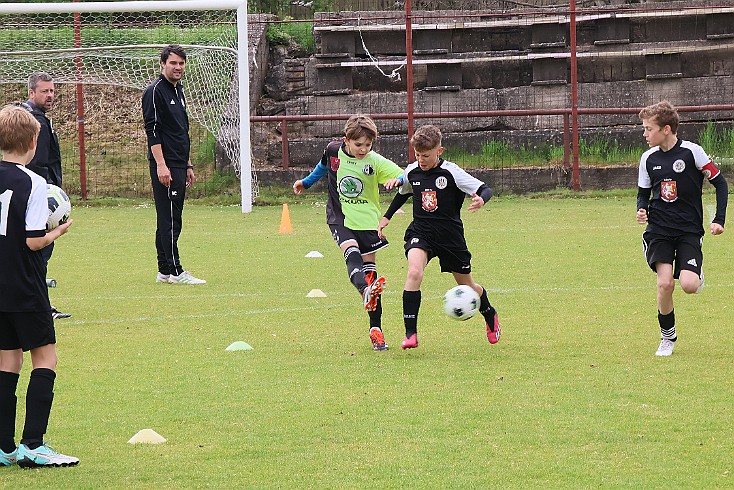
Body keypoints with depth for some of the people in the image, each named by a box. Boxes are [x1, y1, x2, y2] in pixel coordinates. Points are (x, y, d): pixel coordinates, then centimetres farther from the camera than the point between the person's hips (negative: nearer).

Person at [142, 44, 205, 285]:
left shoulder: (178, 91, 20)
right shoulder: (155, 91, -9)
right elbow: (152, 130, -16)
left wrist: (188, 165, 23)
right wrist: (161, 165, -22)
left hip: (178, 165, 10)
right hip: (164, 166, -10)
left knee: (170, 219, 11)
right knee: (169, 219, -9)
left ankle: (165, 271, 14)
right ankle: (174, 271, -10)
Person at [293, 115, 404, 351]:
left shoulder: (375, 161, -10)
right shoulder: (333, 150, -4)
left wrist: (397, 181, -39)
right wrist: (306, 182, 33)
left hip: (367, 220, 0)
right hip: (339, 218, 0)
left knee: (369, 271, 1)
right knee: (352, 253, -29)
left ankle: (376, 329, 6)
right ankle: (366, 292, -58)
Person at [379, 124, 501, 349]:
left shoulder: (451, 172, -14)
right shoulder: (411, 172, -1)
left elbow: (484, 189, -15)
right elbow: (403, 193, 22)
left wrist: (481, 199, -38)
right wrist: (387, 217, 22)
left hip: (450, 235, -2)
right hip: (420, 232, 2)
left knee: (466, 284, 14)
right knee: (414, 273, -27)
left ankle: (490, 316, 47)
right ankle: (410, 334, -25)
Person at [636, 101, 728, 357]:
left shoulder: (691, 151, -8)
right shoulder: (649, 158, 3)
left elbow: (720, 183, -1)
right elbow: (643, 192, 18)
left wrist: (719, 220, -9)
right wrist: (642, 209, -5)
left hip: (689, 230, -2)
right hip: (659, 230, 2)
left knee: (688, 285, -20)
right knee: (665, 283, -16)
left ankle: (697, 273, 19)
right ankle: (667, 336, 5)